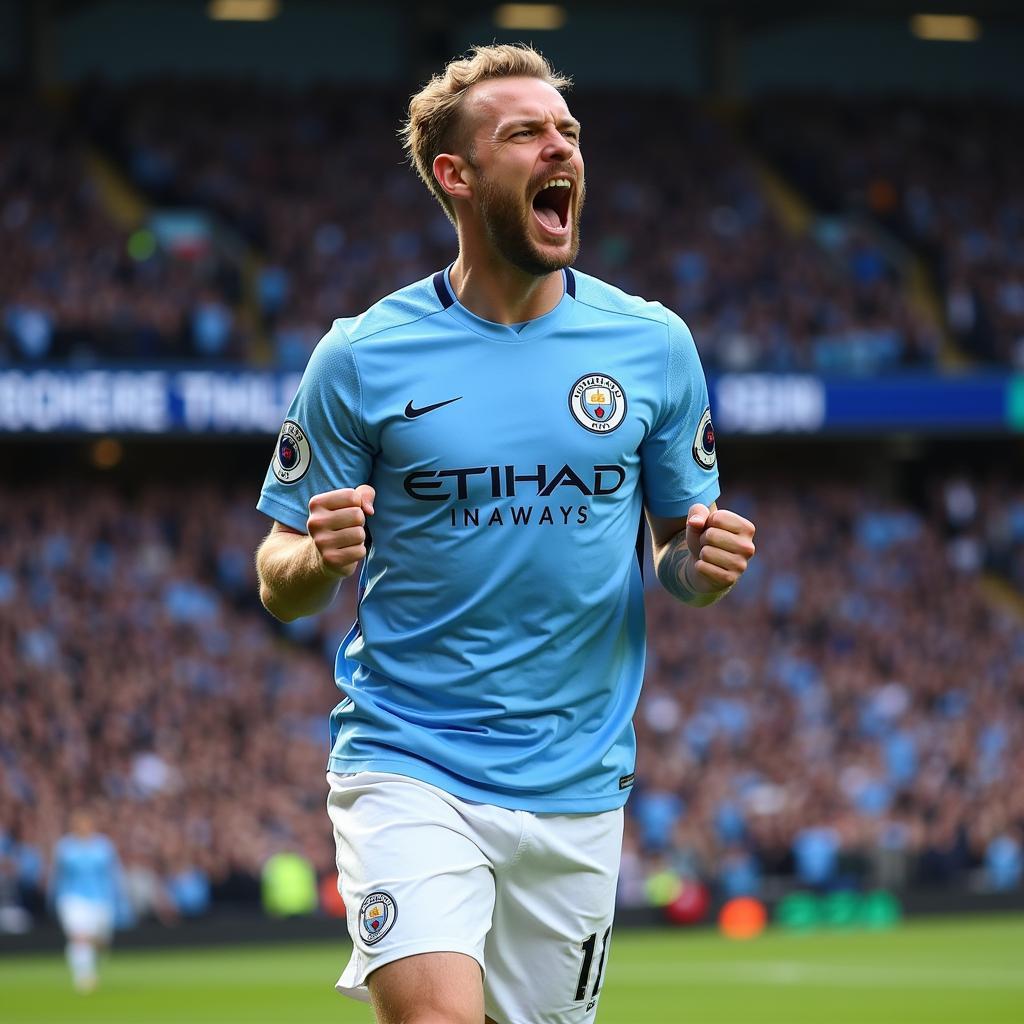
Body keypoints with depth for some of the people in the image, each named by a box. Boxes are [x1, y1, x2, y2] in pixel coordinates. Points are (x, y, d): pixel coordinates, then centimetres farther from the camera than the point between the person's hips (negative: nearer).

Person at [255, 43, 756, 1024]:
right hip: (407, 770, -3)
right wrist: (319, 556, -20)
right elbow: (279, 584, 3)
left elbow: (677, 542, 15)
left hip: (576, 789, 3)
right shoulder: (359, 357, -3)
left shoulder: (654, 344, 4)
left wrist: (699, 564, -9)